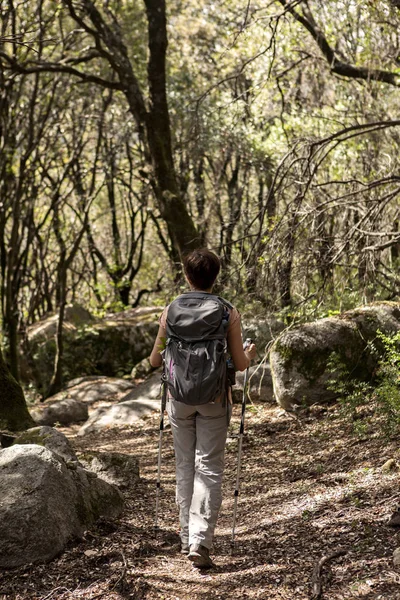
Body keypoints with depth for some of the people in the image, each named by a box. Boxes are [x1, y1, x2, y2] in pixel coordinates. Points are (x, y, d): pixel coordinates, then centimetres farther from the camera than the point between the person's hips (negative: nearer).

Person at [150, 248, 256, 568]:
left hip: (180, 398, 2)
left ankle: (188, 536, 21)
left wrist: (161, 356, 25)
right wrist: (250, 354, 16)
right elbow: (240, 364, -6)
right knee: (209, 469, 1)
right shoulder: (229, 313, -7)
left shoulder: (171, 311, -3)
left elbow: (155, 360, 3)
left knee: (185, 467, 15)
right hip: (214, 399, -2)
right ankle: (200, 541, -10)